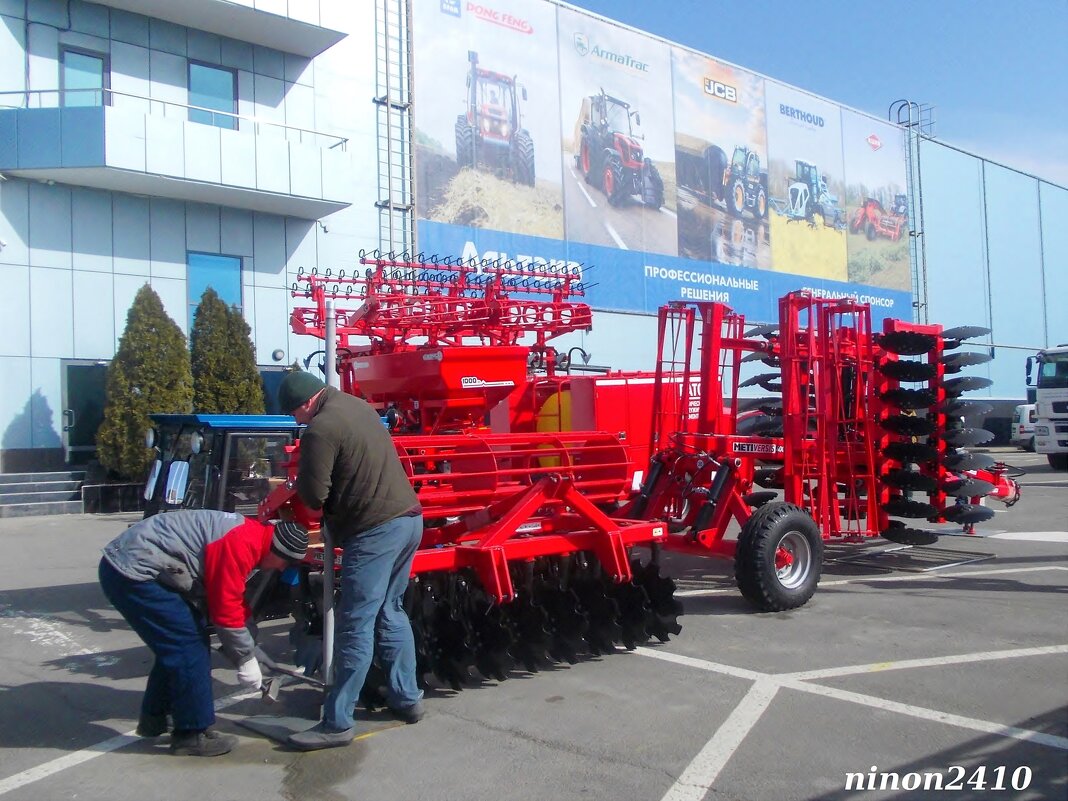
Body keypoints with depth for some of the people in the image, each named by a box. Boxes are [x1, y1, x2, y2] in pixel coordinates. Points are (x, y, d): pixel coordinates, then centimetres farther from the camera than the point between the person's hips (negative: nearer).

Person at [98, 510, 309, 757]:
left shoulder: (249, 534, 10)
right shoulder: (241, 544, -22)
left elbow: (234, 599, 20)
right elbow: (225, 609, -18)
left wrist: (246, 651, 22)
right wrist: (246, 659, -6)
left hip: (126, 565, 11)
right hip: (132, 572, -11)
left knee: (176, 644, 18)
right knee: (190, 647, -7)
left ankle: (154, 718, 33)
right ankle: (192, 735, 3)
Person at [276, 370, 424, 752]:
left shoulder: (321, 429, -14)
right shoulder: (358, 405, 13)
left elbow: (313, 495, -12)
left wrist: (302, 480, 8)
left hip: (376, 530, -9)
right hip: (408, 517, 9)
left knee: (356, 624, -3)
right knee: (391, 611, 20)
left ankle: (338, 723, 4)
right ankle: (406, 697, 28)